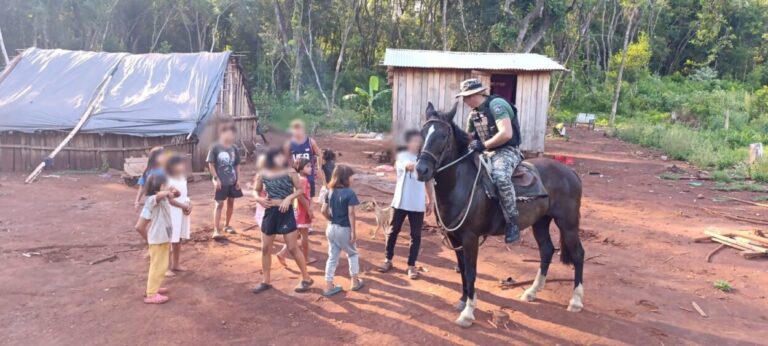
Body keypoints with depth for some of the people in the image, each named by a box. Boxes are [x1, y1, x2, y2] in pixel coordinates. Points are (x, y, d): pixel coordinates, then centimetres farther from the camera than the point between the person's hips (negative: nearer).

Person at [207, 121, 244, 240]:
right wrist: (216, 178, -13)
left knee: (231, 202, 12)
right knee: (219, 204, -4)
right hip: (221, 181, -5)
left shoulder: (234, 148, 3)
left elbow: (237, 165, 9)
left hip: (233, 181, 5)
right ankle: (216, 230, -1)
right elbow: (211, 164, -8)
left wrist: (238, 179, 3)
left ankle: (227, 225, 29)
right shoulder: (215, 147, -10)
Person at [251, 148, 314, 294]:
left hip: (286, 212, -4)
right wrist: (259, 199, -9)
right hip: (269, 213, 4)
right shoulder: (262, 175, 0)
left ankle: (306, 279, 15)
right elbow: (257, 192, 12)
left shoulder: (290, 173, -7)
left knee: (292, 248, 0)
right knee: (265, 248, 10)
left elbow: (300, 190, 0)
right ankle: (266, 281, 26)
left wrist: (289, 198, -16)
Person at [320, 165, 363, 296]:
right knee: (352, 254, 17)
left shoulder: (330, 192, 4)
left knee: (332, 257, 12)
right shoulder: (349, 193, -16)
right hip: (344, 230, -5)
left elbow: (323, 211, 4)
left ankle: (329, 286, 14)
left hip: (331, 228, 5)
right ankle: (355, 282, 24)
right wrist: (354, 232, -14)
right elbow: (351, 214, -18)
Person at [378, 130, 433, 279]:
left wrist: (430, 201, 12)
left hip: (418, 204, 3)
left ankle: (411, 265, 15)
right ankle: (388, 260, 25)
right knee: (393, 231, 9)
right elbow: (409, 166, -31)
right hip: (401, 202, -3)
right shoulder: (402, 156, -7)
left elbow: (427, 181, 14)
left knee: (416, 235, 5)